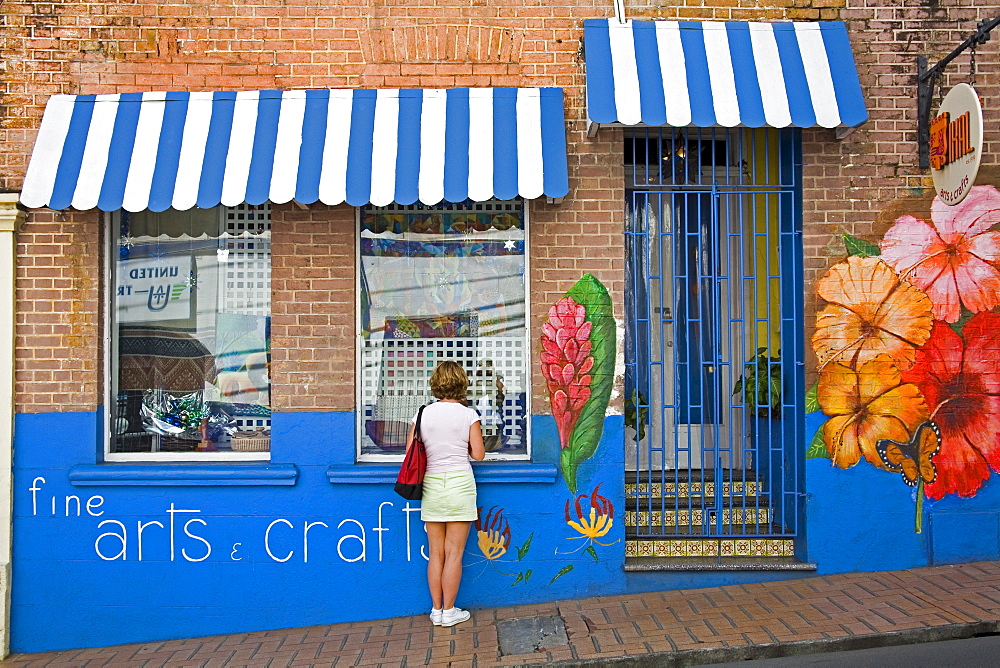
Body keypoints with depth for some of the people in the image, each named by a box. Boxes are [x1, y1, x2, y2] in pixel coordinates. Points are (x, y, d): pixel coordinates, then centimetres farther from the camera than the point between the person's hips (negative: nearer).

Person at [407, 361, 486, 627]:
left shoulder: (423, 414, 2)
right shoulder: (468, 414, -5)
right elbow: (478, 454, -4)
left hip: (430, 485, 3)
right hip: (459, 482, -3)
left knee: (436, 553, 11)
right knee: (454, 553, 5)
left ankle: (437, 610, 19)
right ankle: (450, 611, 11)